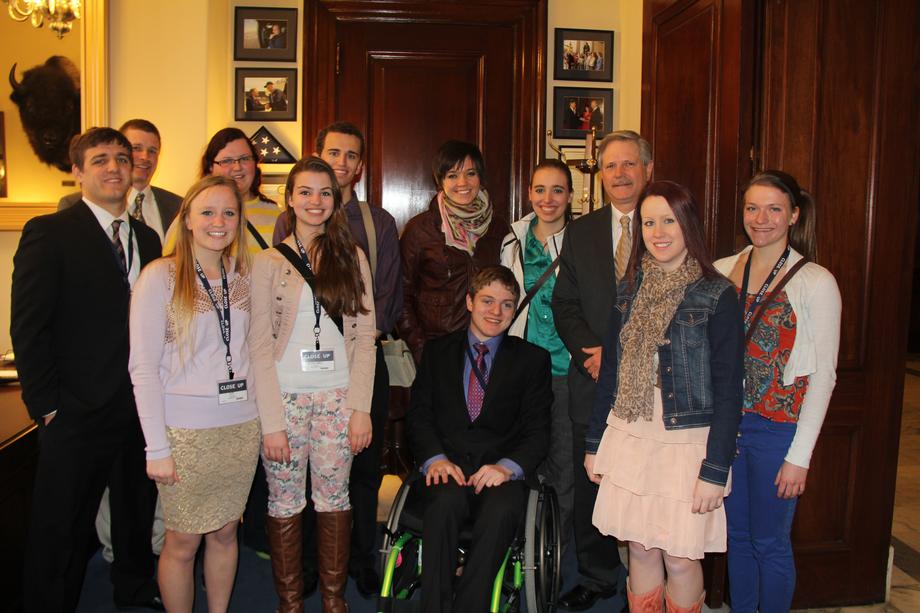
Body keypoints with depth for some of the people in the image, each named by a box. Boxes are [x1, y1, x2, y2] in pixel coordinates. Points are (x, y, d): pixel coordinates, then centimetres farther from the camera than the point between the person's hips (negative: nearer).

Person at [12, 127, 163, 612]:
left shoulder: (147, 238, 9)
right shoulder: (49, 233, -8)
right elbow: (27, 327, -10)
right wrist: (46, 404, -11)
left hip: (141, 407, 6)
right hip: (77, 411, -5)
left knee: (137, 510, 21)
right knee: (61, 527, 10)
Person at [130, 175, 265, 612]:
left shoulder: (243, 276, 6)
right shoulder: (160, 276, -8)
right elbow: (143, 367, -10)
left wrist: (261, 417, 3)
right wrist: (157, 448, -13)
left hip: (241, 425, 4)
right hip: (186, 430, -4)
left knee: (225, 531, 15)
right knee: (182, 542, 7)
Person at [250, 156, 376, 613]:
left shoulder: (352, 257, 7)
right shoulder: (269, 262, 2)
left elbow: (364, 336, 4)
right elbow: (260, 345, -3)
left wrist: (361, 407, -4)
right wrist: (271, 420, -9)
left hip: (338, 398, 1)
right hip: (286, 399, -1)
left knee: (334, 498, 8)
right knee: (285, 503, 5)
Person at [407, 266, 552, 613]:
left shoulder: (533, 359, 11)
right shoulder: (437, 352, 15)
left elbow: (537, 430, 4)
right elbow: (419, 414, 9)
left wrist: (508, 466, -16)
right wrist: (435, 457, -11)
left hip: (502, 468, 0)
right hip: (448, 462, 1)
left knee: (501, 511, -33)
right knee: (445, 503, -33)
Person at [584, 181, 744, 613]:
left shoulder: (716, 295, -8)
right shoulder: (630, 288, 6)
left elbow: (728, 390, -9)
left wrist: (715, 470, -12)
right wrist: (594, 443, 11)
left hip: (687, 443, -4)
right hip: (630, 439, 4)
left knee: (680, 558, 4)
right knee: (640, 549, 12)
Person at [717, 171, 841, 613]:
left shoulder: (816, 282, -10)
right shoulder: (722, 271, 3)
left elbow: (823, 374, -9)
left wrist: (800, 455, -11)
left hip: (778, 427, -4)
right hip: (726, 423, 4)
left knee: (770, 543, 9)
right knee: (736, 535, 17)